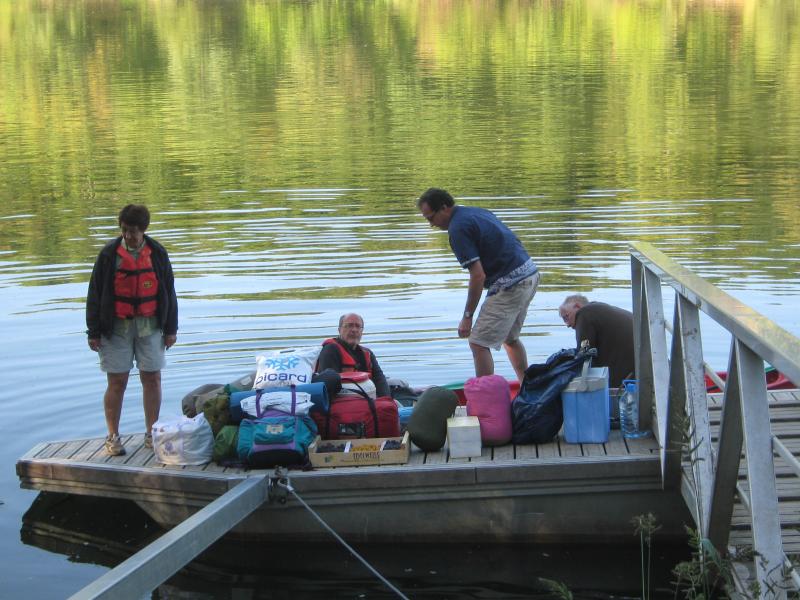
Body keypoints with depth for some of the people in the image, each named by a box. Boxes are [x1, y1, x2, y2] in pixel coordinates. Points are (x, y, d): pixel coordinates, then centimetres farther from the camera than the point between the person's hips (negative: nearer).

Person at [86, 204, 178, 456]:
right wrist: (93, 331, -3)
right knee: (117, 382, -1)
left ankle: (151, 434, 16)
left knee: (152, 379, 3)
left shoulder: (157, 253, 1)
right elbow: (95, 294, -1)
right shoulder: (109, 254, -4)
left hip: (150, 326, 2)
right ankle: (112, 437, 10)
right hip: (116, 327, -2)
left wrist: (171, 328, 7)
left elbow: (168, 291, 8)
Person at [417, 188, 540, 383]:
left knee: (478, 343, -5)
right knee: (510, 338, 25)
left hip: (510, 284, -10)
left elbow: (478, 275, -19)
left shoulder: (458, 228, -14)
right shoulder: (476, 212, 15)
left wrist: (467, 316, -12)